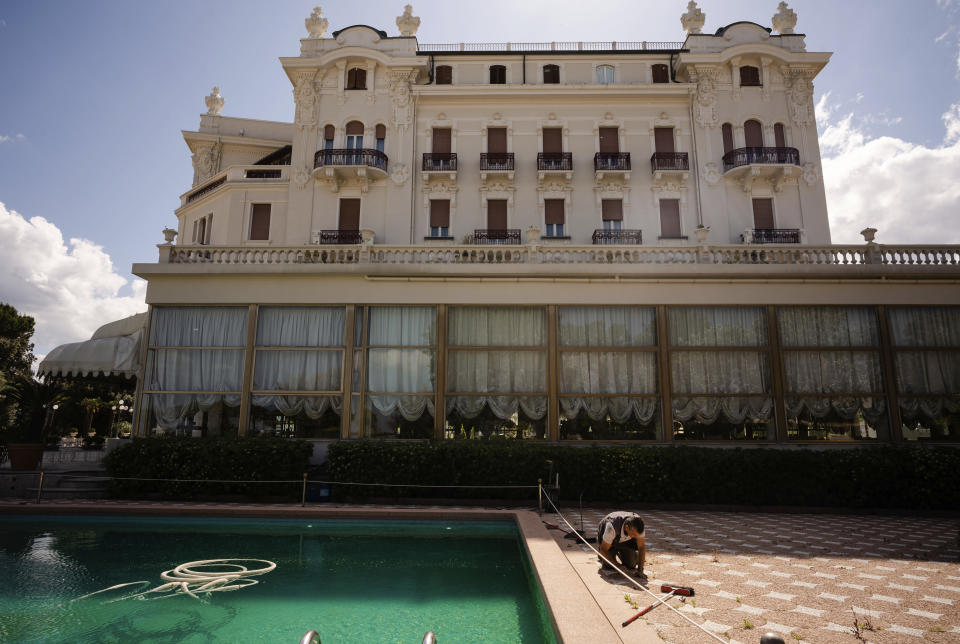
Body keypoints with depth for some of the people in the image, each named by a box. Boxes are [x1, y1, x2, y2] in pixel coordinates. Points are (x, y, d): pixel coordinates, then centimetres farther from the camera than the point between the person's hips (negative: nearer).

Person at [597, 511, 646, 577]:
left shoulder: (637, 526, -33)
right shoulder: (612, 527, -44)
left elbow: (641, 547, -26)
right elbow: (603, 550, -33)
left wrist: (640, 570, -34)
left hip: (624, 540, 3)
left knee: (631, 565, -8)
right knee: (609, 565, -16)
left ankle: (620, 553, 21)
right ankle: (602, 556, 16)